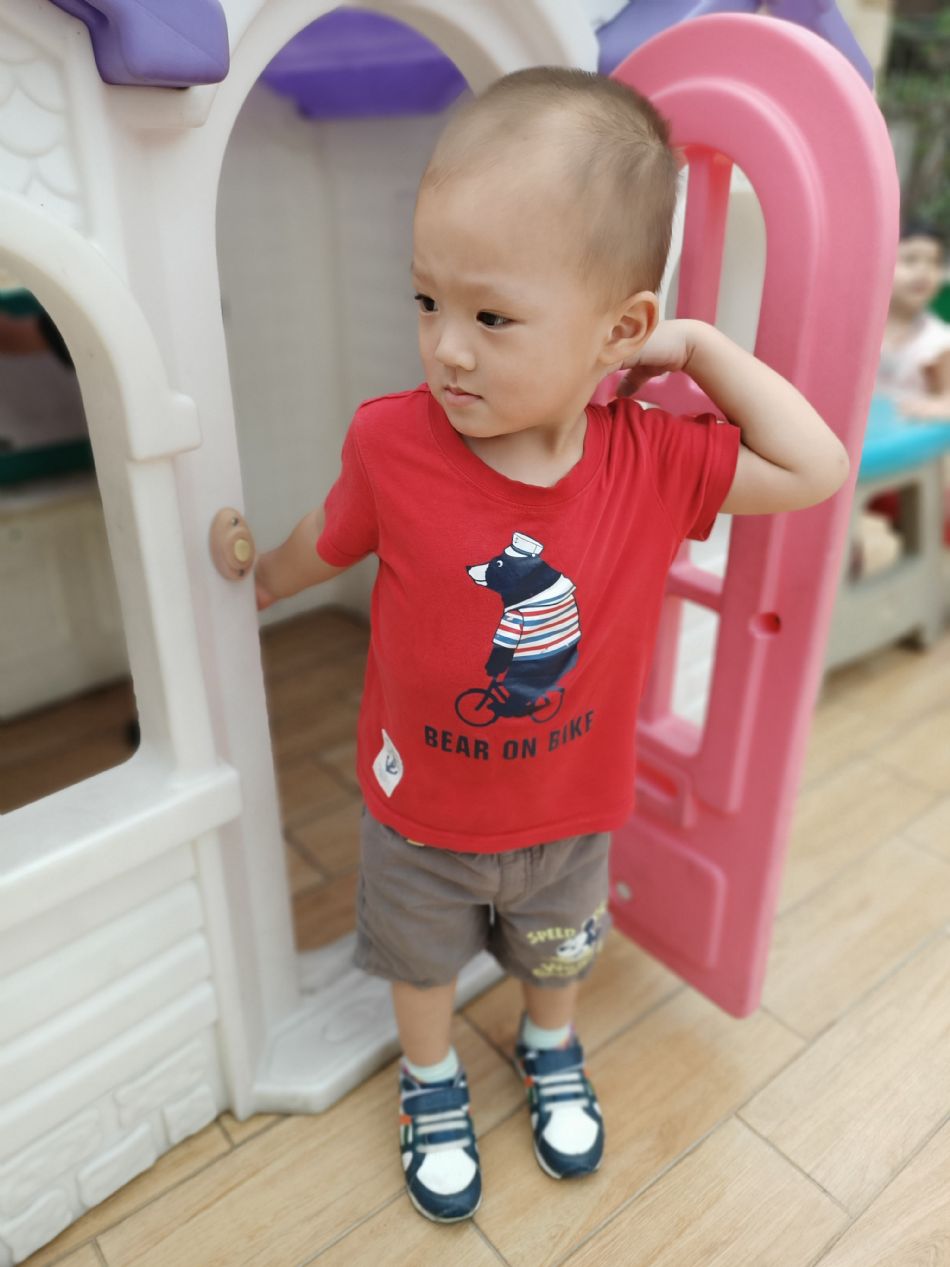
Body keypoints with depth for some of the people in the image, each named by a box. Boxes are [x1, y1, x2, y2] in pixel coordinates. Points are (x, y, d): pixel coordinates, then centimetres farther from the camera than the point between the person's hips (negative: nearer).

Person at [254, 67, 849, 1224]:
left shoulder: (654, 457, -22)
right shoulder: (392, 442, -26)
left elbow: (818, 472, -16)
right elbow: (329, 541, -5)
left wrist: (702, 347, -22)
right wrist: (262, 585, 15)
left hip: (569, 810, 1)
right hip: (420, 813, 0)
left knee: (559, 954, 30)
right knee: (421, 960, 27)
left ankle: (551, 1053, 65)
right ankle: (431, 1085, 60)